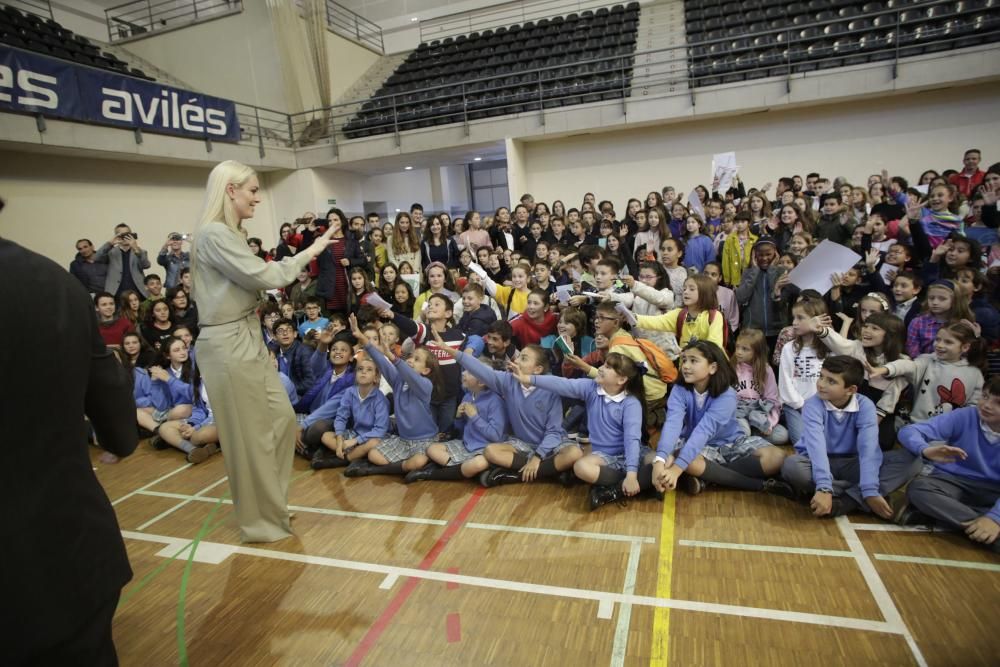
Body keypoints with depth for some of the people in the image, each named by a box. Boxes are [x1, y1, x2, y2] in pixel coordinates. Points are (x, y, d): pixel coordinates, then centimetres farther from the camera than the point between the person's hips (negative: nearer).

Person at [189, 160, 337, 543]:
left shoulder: (228, 233, 14)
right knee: (250, 437, 2)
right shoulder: (213, 234, -16)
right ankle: (261, 521, 20)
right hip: (229, 346, -10)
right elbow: (263, 275, -18)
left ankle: (270, 505, 30)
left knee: (282, 420, 13)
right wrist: (308, 254, -8)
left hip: (248, 339, 10)